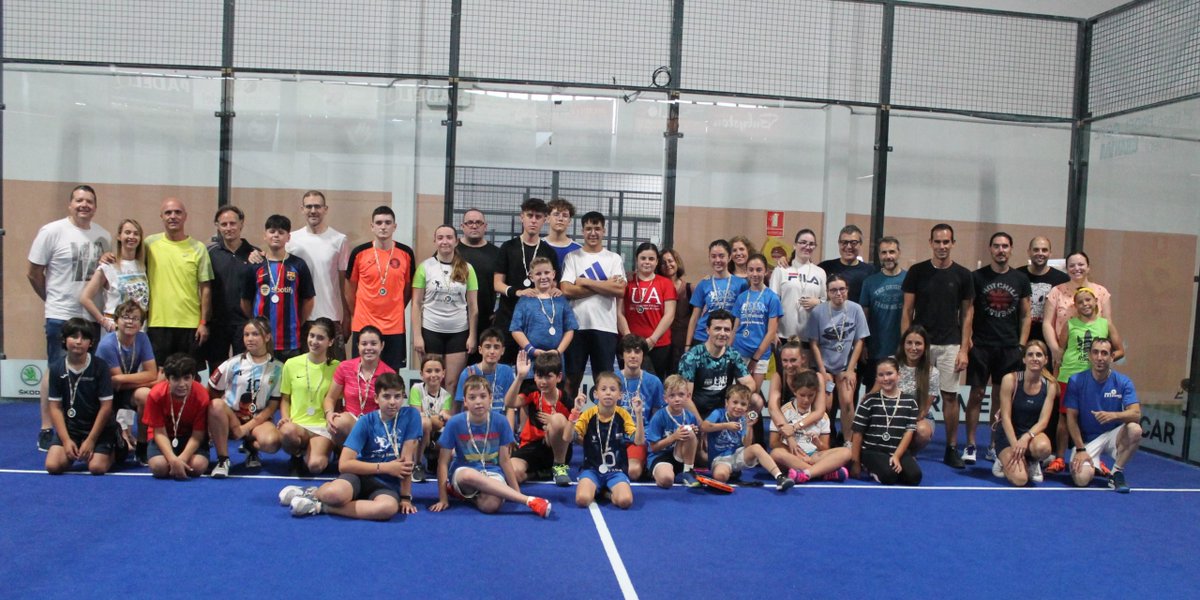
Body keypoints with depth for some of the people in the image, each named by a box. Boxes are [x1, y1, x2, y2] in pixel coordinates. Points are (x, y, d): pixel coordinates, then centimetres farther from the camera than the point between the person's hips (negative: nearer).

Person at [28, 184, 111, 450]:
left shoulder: (102, 236, 8)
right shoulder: (52, 231, -6)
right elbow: (33, 273, -2)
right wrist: (53, 299, 6)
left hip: (93, 316, 4)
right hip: (61, 316, -4)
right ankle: (46, 430, 10)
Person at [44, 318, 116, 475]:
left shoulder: (100, 366, -11)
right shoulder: (55, 368, -3)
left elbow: (106, 407, -10)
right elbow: (55, 407, -2)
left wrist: (91, 440, -13)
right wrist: (66, 440, -10)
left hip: (99, 427, -3)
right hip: (69, 427, 3)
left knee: (97, 467, -20)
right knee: (52, 466, -16)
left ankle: (112, 451, 14)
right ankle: (75, 453, 17)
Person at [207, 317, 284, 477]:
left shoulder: (277, 368, -1)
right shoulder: (233, 363, 1)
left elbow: (273, 406, -2)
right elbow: (211, 392, 2)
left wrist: (247, 427, -11)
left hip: (259, 420, -1)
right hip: (232, 418, 1)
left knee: (272, 442, -34)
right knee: (216, 405, -33)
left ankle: (251, 447, 5)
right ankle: (222, 459, -18)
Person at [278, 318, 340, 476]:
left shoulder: (336, 367, 3)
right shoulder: (291, 364, 7)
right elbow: (285, 398, 14)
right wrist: (285, 418, -5)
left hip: (322, 426, -2)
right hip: (296, 424, 2)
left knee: (315, 465, -30)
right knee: (287, 432, -37)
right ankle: (297, 455, -1)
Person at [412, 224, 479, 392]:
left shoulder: (466, 269, 3)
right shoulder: (425, 267, -1)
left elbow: (473, 306, 5)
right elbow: (416, 304, 0)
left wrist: (472, 335, 0)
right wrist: (417, 335, -6)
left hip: (459, 333, 1)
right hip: (430, 332, -1)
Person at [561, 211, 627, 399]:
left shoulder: (614, 259, 7)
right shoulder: (572, 257, 6)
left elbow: (620, 291, -6)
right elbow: (567, 290, -8)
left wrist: (586, 282, -7)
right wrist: (605, 286, -9)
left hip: (605, 326, 0)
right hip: (577, 325, 0)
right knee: (572, 376, 7)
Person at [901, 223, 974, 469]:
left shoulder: (962, 275, 3)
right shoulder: (917, 271, 1)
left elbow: (966, 315, 5)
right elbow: (907, 311, 2)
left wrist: (964, 349, -2)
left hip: (950, 345, 0)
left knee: (950, 396, 3)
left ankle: (951, 449, 12)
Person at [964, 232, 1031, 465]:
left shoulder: (1020, 279, 7)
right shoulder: (977, 277, 1)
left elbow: (1025, 316, 9)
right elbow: (968, 313, -1)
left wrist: (1021, 345, 0)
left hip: (1009, 348, 2)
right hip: (981, 346, -2)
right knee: (977, 394, -1)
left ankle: (994, 446, 17)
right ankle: (970, 445, 6)